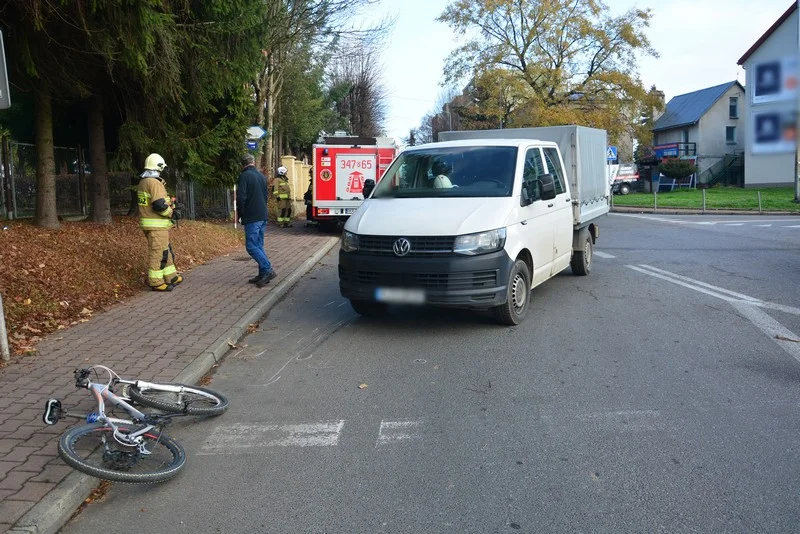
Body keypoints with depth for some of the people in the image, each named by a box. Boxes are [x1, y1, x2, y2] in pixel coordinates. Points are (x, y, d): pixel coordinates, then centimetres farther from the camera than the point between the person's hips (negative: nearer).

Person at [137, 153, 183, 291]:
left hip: (148, 221, 10)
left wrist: (169, 204, 14)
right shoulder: (154, 182, -17)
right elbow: (159, 205, -24)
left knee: (166, 250, 18)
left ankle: (171, 277, 26)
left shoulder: (143, 182, 15)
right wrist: (171, 213, -7)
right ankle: (155, 282, -1)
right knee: (158, 253, -5)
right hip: (156, 225, -10)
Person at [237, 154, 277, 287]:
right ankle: (263, 274, 10)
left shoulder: (244, 176, -10)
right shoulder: (262, 176, 14)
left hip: (251, 218, -8)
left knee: (251, 246, -6)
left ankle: (268, 270, -13)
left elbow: (241, 197, -17)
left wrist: (239, 214, -3)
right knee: (259, 246, 12)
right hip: (262, 216, 8)